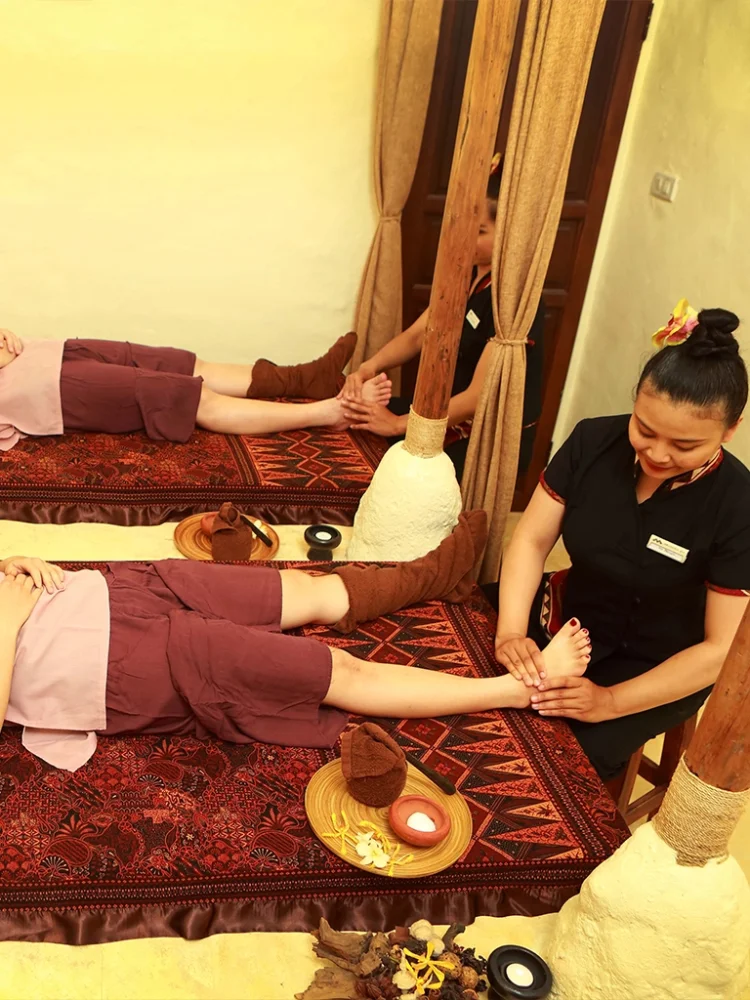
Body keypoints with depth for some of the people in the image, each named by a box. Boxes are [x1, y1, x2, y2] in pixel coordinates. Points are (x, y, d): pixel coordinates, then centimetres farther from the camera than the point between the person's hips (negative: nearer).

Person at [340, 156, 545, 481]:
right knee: (357, 425, 1)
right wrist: (370, 366, -20)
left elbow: (479, 397, -27)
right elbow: (416, 335, 0)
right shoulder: (465, 273, 2)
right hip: (452, 411, 8)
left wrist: (399, 424, -27)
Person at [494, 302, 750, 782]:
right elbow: (531, 540, -9)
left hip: (659, 670, -4)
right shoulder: (593, 442, -14)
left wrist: (611, 702, -29)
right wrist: (511, 632, -26)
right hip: (569, 617, 4)